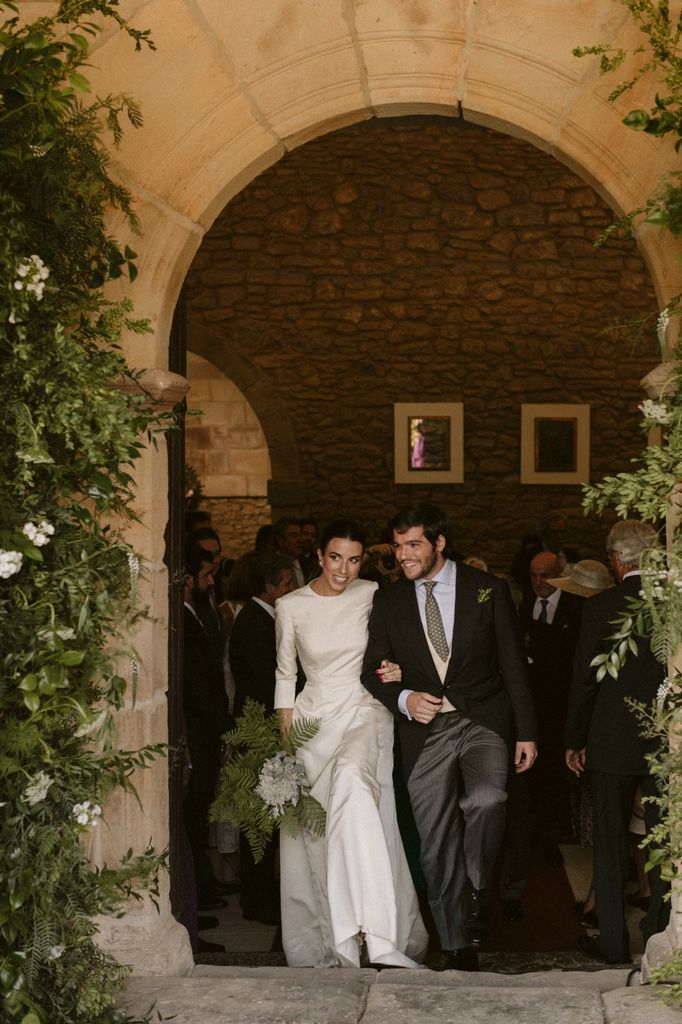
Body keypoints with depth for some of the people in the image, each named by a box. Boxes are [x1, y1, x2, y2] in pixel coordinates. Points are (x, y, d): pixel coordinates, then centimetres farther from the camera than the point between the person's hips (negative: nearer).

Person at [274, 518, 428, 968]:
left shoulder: (372, 596, 1)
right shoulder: (291, 607, 2)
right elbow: (285, 673, 12)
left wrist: (394, 672, -4)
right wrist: (285, 731, 5)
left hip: (364, 715, -2)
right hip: (313, 720, 2)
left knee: (353, 778, -32)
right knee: (315, 835, -3)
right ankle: (325, 947, 10)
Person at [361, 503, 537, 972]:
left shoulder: (489, 590, 2)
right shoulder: (388, 602, 7)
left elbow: (514, 665, 3)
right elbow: (373, 671, 10)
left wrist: (526, 732, -1)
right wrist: (404, 699, -11)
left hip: (483, 721, -2)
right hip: (425, 732, 2)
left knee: (485, 799, -31)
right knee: (437, 845, 3)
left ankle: (477, 888, -6)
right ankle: (457, 948, 15)